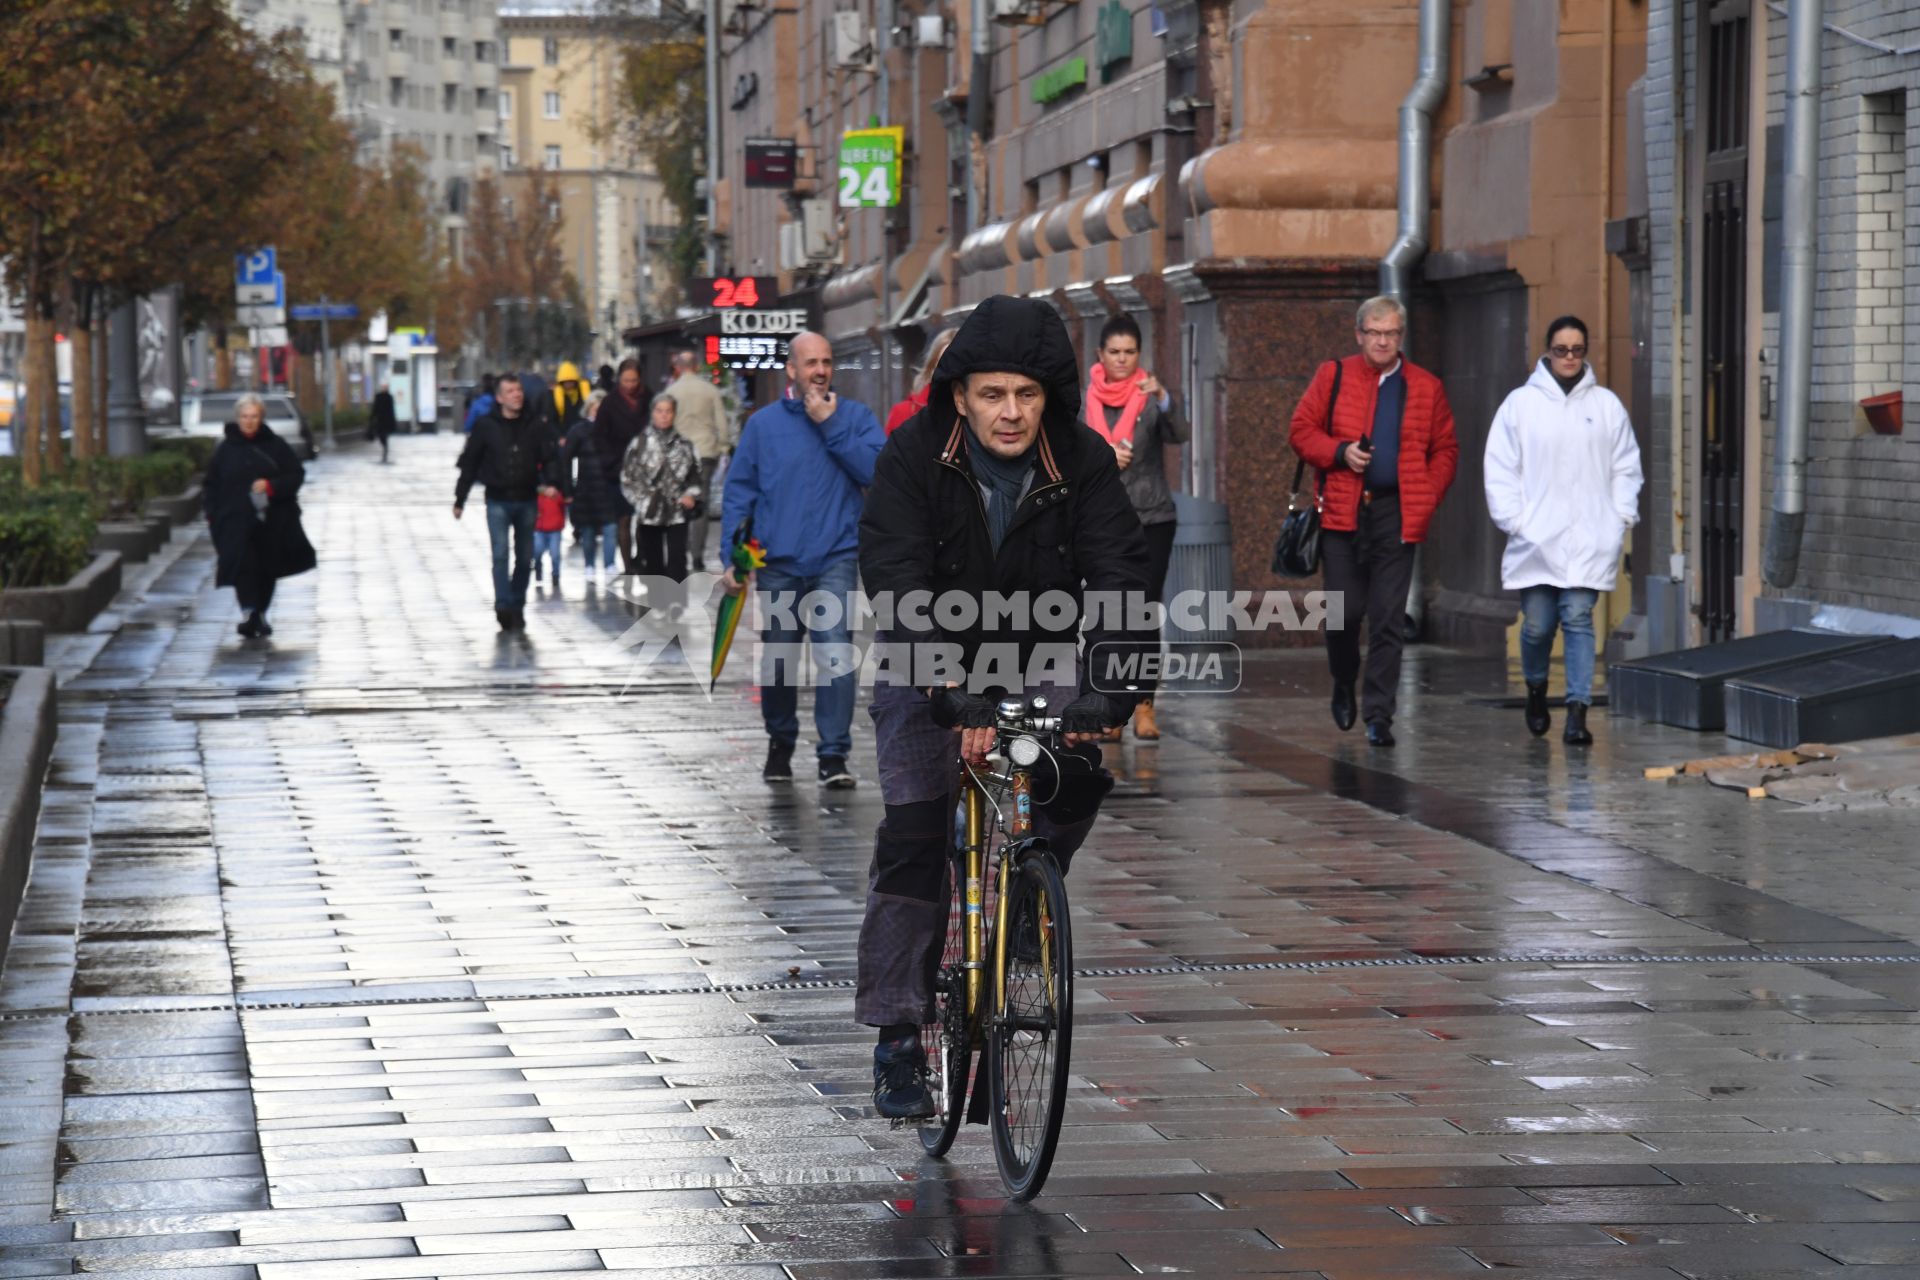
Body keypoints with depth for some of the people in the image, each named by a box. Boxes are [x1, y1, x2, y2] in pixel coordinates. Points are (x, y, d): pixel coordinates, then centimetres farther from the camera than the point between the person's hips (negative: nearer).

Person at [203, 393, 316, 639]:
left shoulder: (276, 446, 5)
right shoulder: (224, 450, 6)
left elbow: (296, 474, 4)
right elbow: (210, 486, 11)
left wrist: (271, 486, -12)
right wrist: (212, 515, -1)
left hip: (271, 522, 2)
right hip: (236, 521, -2)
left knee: (267, 569, 9)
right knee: (244, 566, -17)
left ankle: (260, 614, 23)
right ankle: (250, 613, -26)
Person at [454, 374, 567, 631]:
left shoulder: (534, 426, 4)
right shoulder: (486, 426, -3)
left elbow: (550, 457, 4)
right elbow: (469, 463, 2)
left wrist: (553, 482, -16)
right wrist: (459, 499, 3)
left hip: (526, 501, 3)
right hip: (498, 501, -3)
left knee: (525, 557, 8)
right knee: (500, 554, -14)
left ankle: (517, 606, 21)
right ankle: (504, 607, -15)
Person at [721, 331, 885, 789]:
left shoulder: (855, 417, 5)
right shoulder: (763, 424, 7)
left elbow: (875, 471, -10)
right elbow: (739, 491, 6)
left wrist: (831, 426, -12)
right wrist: (730, 556, -1)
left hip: (835, 560, -2)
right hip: (778, 562, 2)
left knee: (836, 656, -15)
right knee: (778, 662, 10)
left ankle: (835, 755, -10)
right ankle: (780, 744, 31)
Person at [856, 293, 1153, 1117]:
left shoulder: (1083, 461, -15)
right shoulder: (915, 457, -20)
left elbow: (1117, 575, -22)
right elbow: (899, 584, -29)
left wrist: (1112, 685, -38)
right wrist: (955, 693, -41)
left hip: (1040, 660, 2)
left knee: (1076, 779, -22)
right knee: (913, 833, -11)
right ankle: (898, 1034, -4)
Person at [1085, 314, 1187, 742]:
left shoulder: (1150, 396, 1)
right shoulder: (1086, 400, 6)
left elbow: (1178, 435, -17)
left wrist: (1163, 399, -34)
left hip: (1151, 517, -1)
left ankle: (1144, 707, -6)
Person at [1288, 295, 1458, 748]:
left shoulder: (1426, 387, 9)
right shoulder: (1334, 376, 6)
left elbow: (1445, 449, 13)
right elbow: (1302, 430, 6)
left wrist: (1427, 497, -1)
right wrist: (1340, 452, -11)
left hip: (1396, 514, 1)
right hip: (1343, 511, 0)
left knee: (1388, 620, -3)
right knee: (1345, 609, -1)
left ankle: (1378, 714, 1)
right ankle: (1344, 687, 27)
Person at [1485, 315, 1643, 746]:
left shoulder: (1606, 405, 8)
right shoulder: (1521, 403, 3)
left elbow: (1625, 466, 12)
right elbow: (1500, 468, 3)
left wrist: (1622, 517, 2)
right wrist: (1512, 518, -5)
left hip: (1590, 539, 0)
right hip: (1535, 539, 0)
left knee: (1579, 619, -8)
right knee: (1537, 625, 4)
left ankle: (1578, 712, -8)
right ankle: (1536, 690, 32)